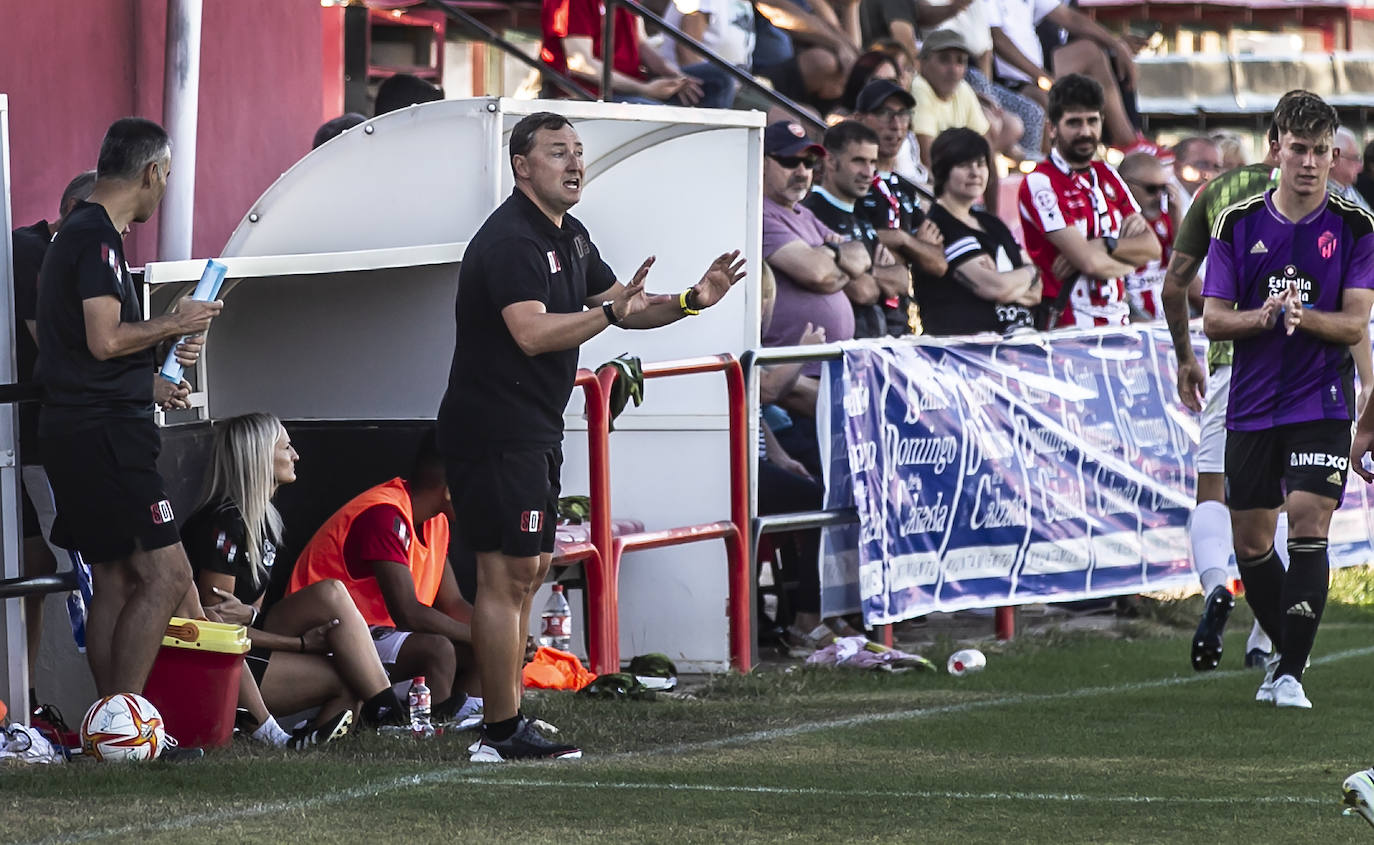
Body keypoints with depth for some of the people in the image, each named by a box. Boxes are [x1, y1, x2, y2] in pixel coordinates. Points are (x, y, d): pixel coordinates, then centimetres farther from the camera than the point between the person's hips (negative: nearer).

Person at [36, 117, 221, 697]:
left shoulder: (76, 234, 18)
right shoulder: (98, 238, -14)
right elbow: (105, 339, -22)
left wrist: (148, 383, 28)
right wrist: (176, 324, -8)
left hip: (73, 431, 11)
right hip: (102, 432, -11)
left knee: (115, 583, 11)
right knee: (165, 575, -12)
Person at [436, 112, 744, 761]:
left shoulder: (569, 236, 15)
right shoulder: (509, 240, -18)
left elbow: (623, 306, 23)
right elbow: (532, 333, -30)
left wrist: (692, 300, 7)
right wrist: (608, 312, -39)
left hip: (535, 432, 11)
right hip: (495, 432, -11)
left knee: (530, 569, 14)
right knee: (508, 573, -10)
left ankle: (508, 719, 19)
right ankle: (502, 732, -9)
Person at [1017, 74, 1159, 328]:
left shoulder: (1106, 175, 18)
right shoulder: (1040, 183, -5)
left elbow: (1152, 247, 12)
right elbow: (1089, 262, -11)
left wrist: (1103, 246, -5)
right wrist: (1128, 261, 8)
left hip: (1118, 323, 6)